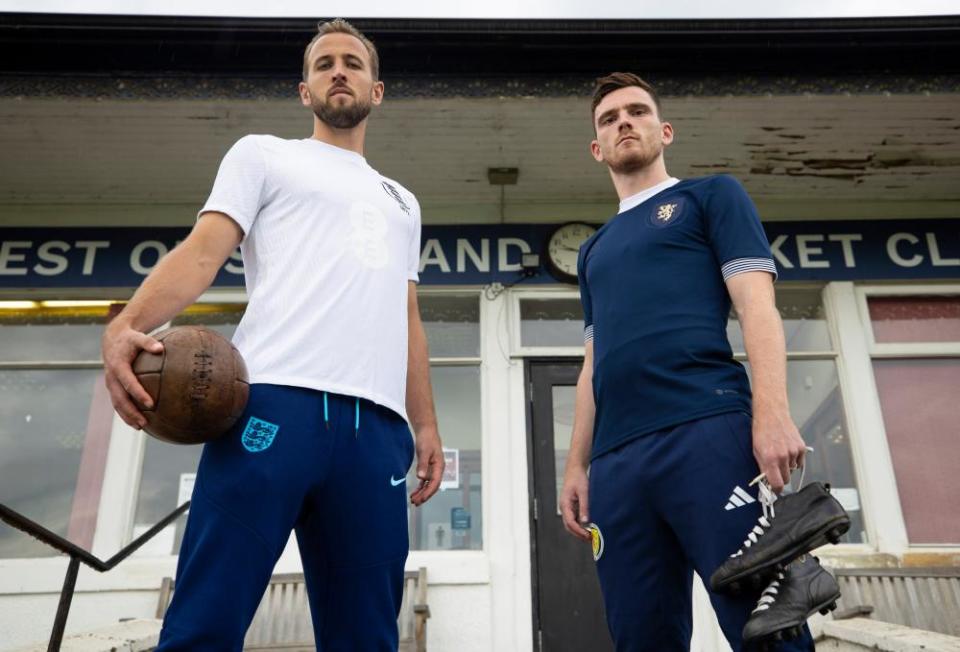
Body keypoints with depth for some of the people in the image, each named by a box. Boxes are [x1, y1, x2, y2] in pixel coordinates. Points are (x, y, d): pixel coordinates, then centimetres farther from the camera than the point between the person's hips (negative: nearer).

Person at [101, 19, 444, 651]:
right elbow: (203, 250, 4)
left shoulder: (402, 202, 31)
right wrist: (126, 326, -15)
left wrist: (426, 423, 15)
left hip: (377, 423, 4)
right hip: (274, 400, -3)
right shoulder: (264, 154, 19)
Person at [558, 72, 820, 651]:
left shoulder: (711, 195, 15)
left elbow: (757, 304, 1)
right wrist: (578, 463, 14)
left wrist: (772, 414, -14)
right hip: (616, 459, 5)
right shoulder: (595, 250, 28)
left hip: (708, 430, -4)